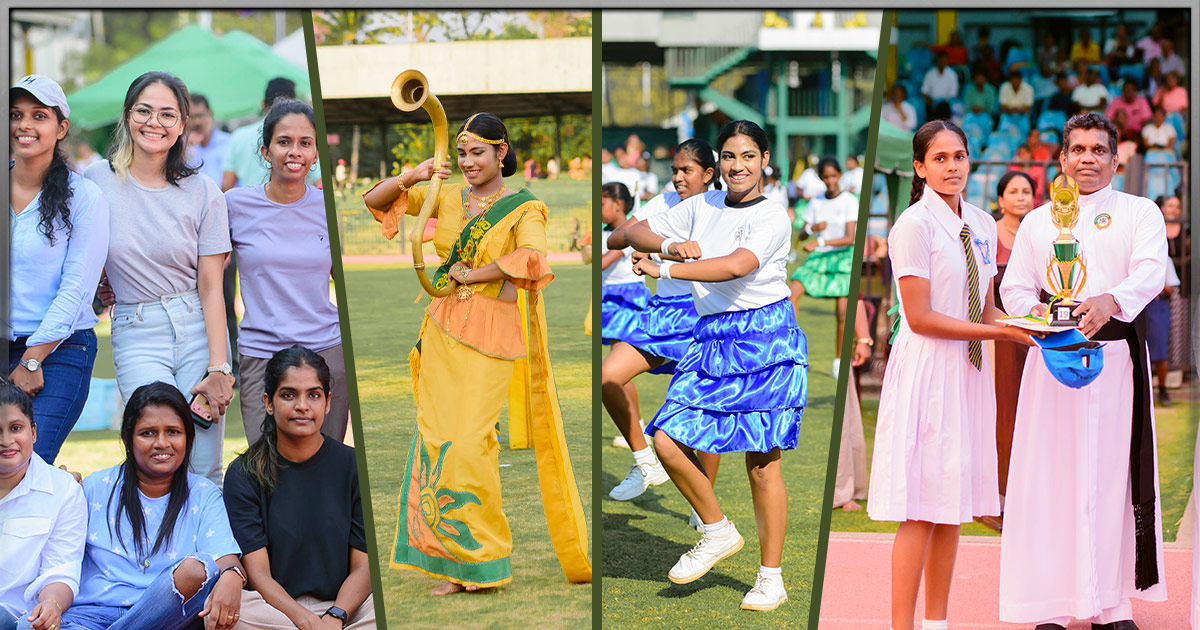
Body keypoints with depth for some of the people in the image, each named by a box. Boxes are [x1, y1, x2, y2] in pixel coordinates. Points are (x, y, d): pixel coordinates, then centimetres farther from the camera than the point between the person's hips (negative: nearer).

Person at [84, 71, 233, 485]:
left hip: (199, 330, 1)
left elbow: (211, 288, 0)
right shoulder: (96, 181, 0)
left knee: (205, 474, -3)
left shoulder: (202, 193, 1)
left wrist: (218, 368, -6)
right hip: (136, 336, -1)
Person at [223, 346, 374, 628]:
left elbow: (363, 566, 1)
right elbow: (258, 573, -6)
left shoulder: (353, 465, 4)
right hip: (274, 607, 0)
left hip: (344, 607, 0)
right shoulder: (244, 475, 2)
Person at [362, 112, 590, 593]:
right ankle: (455, 567, 8)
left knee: (468, 442, -11)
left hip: (491, 335, -5)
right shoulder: (447, 198, 11)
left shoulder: (523, 209, -2)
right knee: (437, 442, 2)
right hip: (442, 332, 5)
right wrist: (410, 178, -7)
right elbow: (374, 201, 11)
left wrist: (469, 274, -13)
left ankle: (483, 557, 4)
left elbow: (531, 260, -22)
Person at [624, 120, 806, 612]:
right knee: (667, 441, -7)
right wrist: (673, 245, -7)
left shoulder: (773, 218, -6)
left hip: (765, 339, -5)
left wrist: (664, 270, -21)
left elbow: (738, 265, -23)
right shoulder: (702, 207, 13)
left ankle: (771, 577, 7)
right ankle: (718, 532, 15)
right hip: (711, 339, 5)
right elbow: (635, 234, 14)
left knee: (762, 464, -3)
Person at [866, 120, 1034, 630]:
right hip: (926, 372, -7)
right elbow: (920, 318, -14)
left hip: (968, 371, 7)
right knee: (920, 512, -7)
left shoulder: (981, 225, 12)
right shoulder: (914, 225, -10)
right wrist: (1000, 333, -14)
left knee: (952, 509, 9)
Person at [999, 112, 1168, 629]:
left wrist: (1111, 301, -31)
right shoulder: (1038, 221, 17)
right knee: (1051, 474, -3)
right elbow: (1014, 286, 11)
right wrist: (1033, 311, -13)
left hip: (1117, 354, -1)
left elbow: (1150, 272, -10)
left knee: (1115, 471, -2)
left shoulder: (1140, 213, 8)